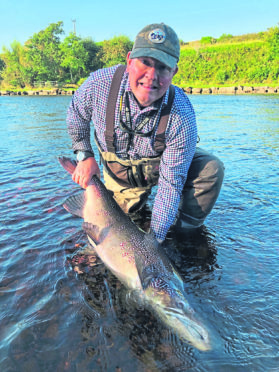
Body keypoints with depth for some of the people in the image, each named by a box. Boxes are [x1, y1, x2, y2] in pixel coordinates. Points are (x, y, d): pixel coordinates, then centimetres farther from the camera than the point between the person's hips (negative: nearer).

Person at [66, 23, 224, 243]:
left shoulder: (182, 116, -34)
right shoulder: (99, 83, -28)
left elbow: (171, 184, -30)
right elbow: (76, 114, -3)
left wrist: (155, 237, -31)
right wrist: (85, 156, -11)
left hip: (163, 165, -1)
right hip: (118, 172, 2)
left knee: (212, 169, -25)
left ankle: (184, 229, 0)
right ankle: (141, 193, 38)